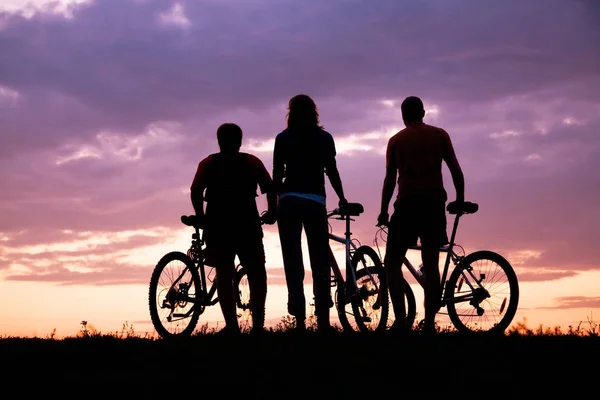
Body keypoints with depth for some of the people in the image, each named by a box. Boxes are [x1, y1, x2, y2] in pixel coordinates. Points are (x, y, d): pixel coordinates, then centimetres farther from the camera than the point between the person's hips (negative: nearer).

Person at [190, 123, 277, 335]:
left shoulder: (208, 163, 11)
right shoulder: (252, 161, 10)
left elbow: (196, 191, -3)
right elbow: (269, 187, -2)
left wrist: (201, 217, 8)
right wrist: (272, 212, 9)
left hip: (217, 224, 1)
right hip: (247, 223, -1)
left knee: (224, 275, 4)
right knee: (257, 274, 7)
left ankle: (232, 326, -2)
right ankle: (258, 325, -3)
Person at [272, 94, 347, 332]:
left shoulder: (282, 138, 7)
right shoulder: (324, 138, 8)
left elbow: (277, 175, 5)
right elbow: (331, 171, 5)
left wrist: (275, 203, 15)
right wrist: (341, 198, 17)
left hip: (289, 202, 0)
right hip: (315, 202, 0)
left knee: (293, 262, 0)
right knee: (320, 260, 6)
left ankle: (300, 320, -5)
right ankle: (323, 319, 1)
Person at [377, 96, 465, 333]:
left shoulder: (396, 140, 7)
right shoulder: (439, 135, 9)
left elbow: (390, 179, 2)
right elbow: (456, 171, 2)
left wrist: (383, 212, 8)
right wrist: (460, 200, 12)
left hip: (407, 204, -2)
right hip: (434, 203, 2)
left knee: (392, 263, 5)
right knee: (431, 264, 6)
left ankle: (401, 321, -9)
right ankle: (429, 324, 2)